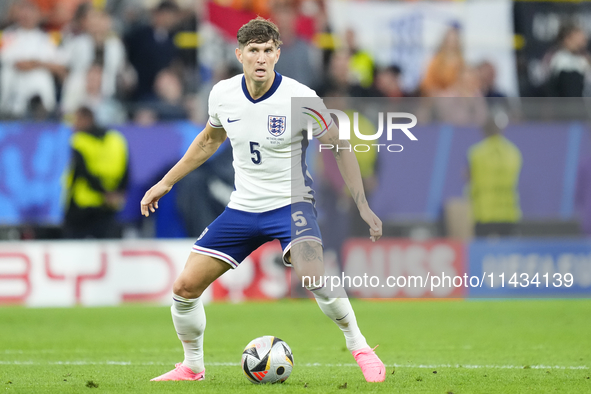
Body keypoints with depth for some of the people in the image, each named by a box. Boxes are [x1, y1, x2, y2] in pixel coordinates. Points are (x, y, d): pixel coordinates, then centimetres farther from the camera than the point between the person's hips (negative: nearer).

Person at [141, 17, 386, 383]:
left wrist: (362, 205, -12)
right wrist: (166, 182, 20)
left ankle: (360, 349, -10)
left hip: (290, 203, -5)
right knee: (185, 287, -2)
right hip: (242, 208, 5)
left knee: (314, 277, -32)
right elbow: (209, 140, 18)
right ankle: (193, 367, 22)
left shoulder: (300, 98, -16)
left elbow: (341, 148, -5)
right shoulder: (223, 94, -4)